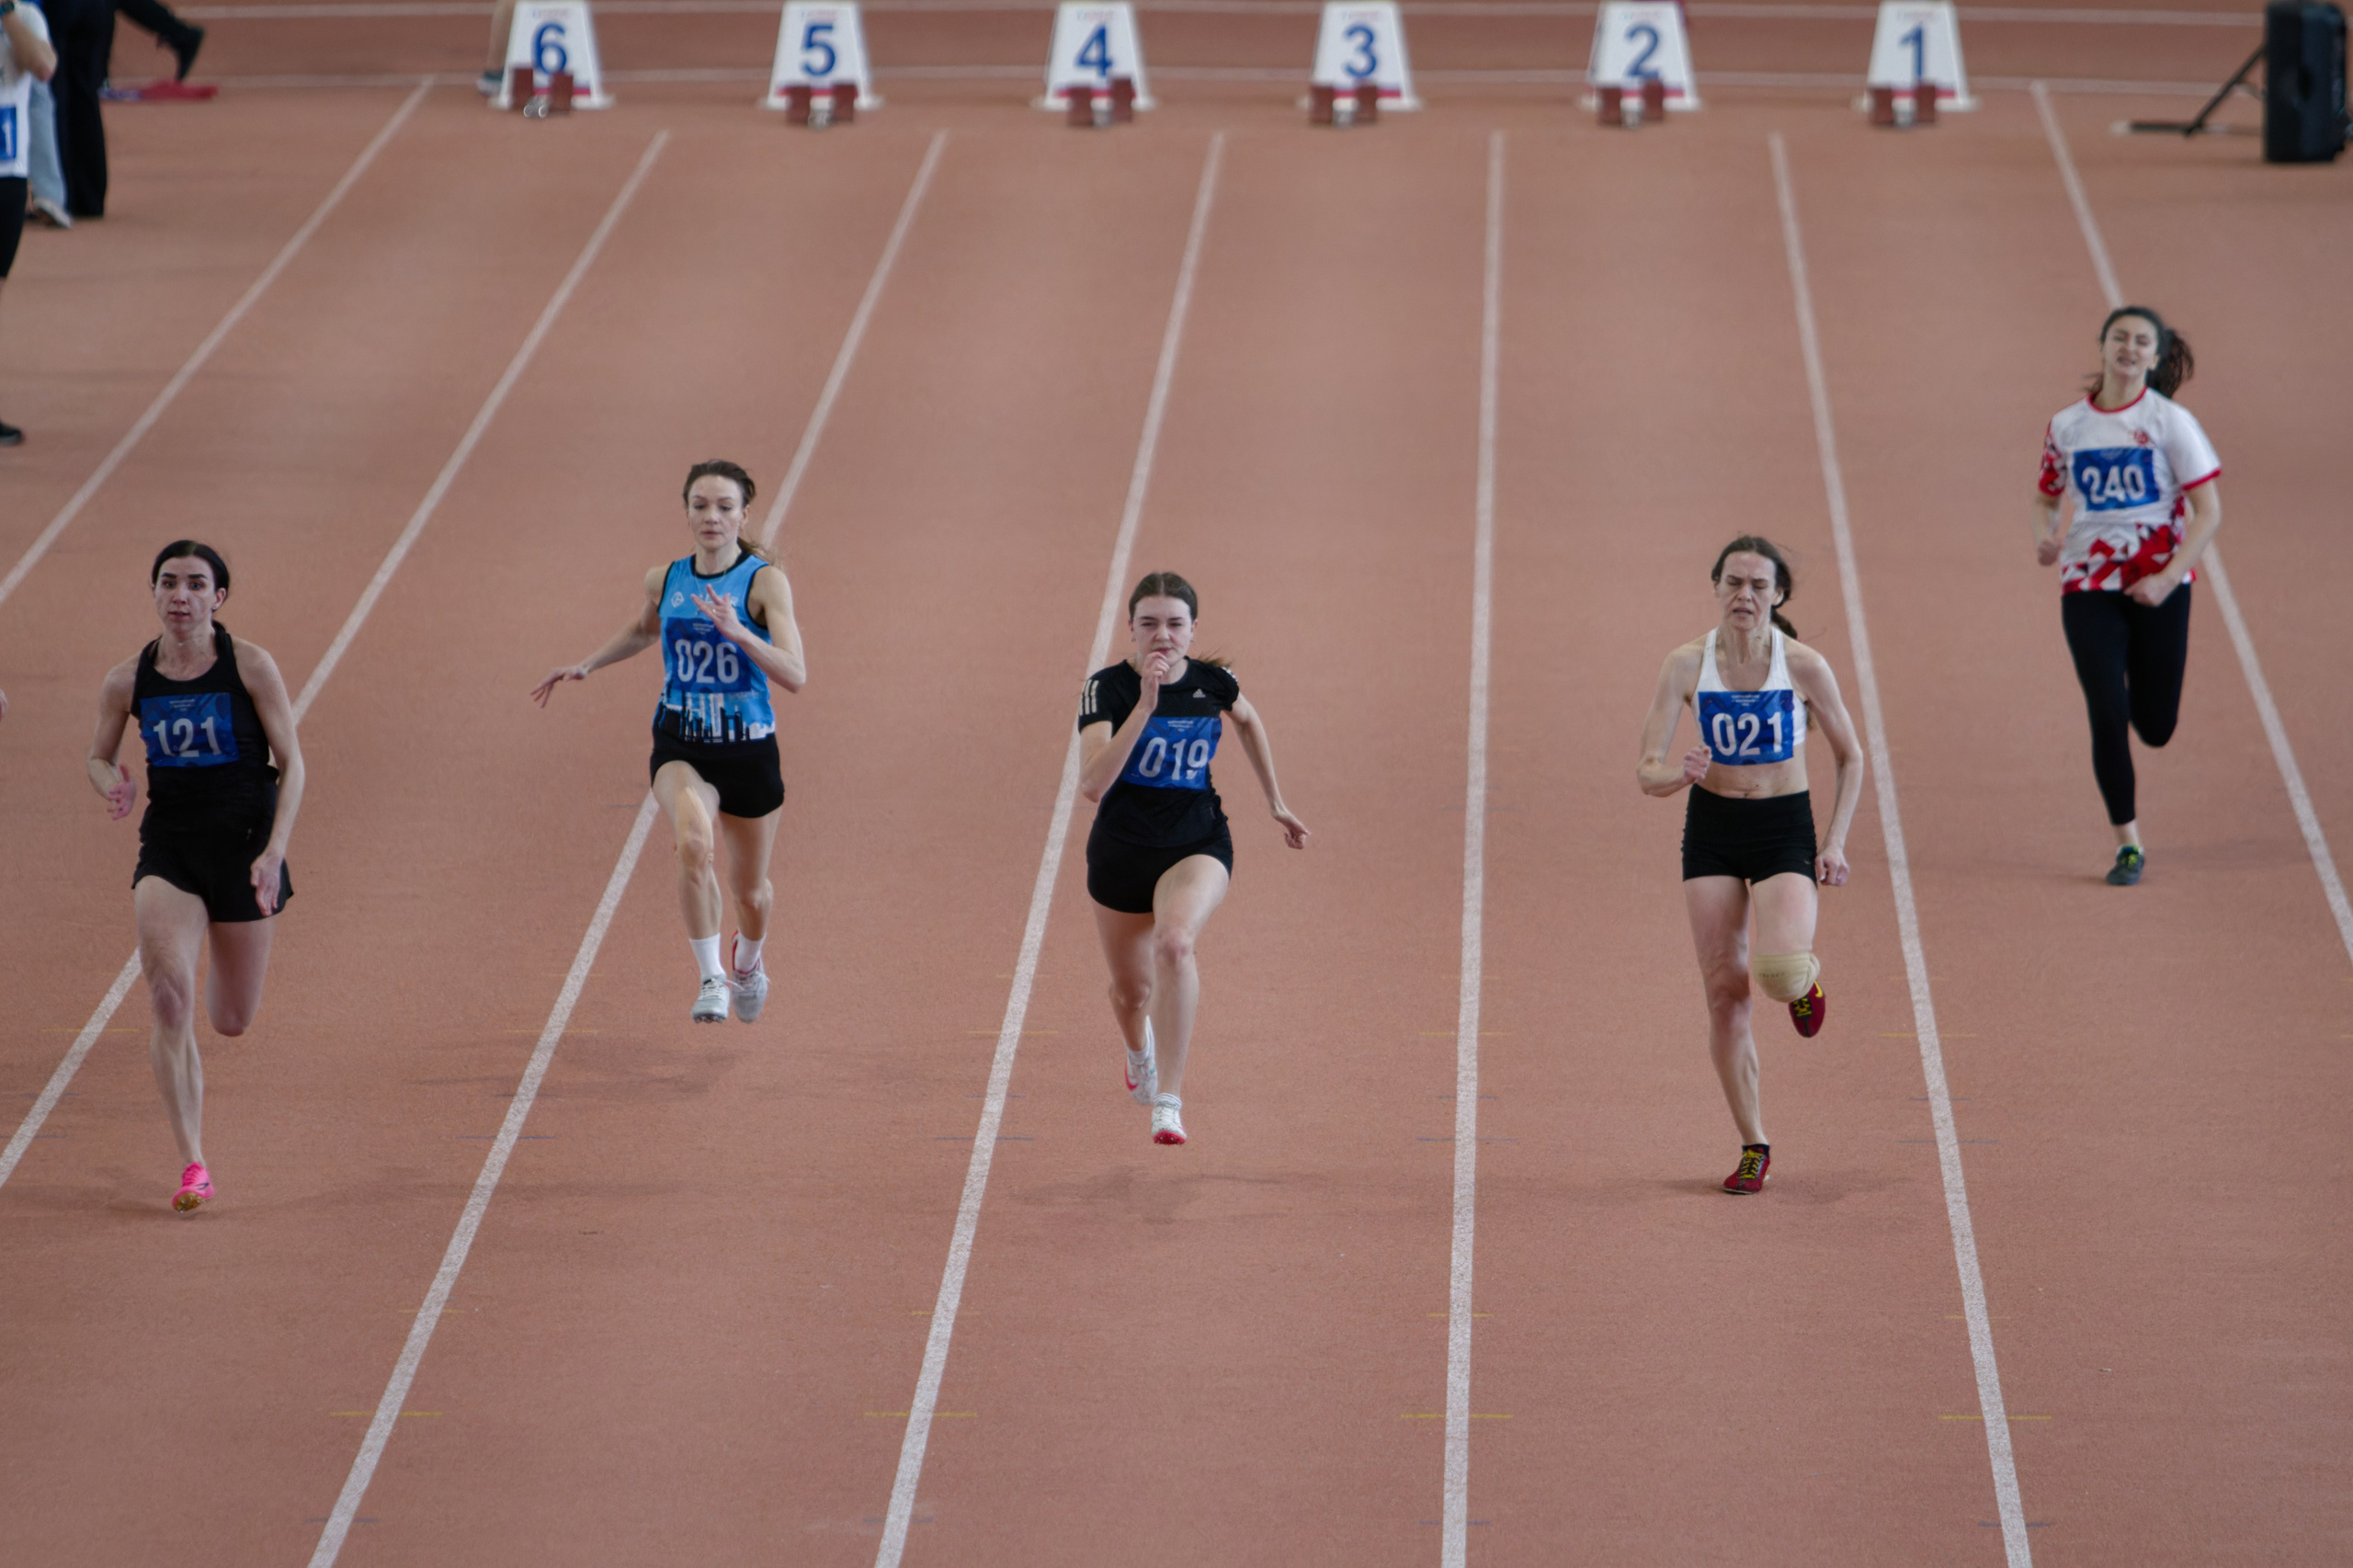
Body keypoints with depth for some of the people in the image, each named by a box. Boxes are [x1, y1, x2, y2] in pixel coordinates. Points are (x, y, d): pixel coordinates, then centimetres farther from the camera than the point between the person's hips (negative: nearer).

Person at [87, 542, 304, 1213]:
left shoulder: (251, 667, -8)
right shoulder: (128, 680, -2)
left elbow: (291, 764, -5)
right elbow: (99, 756, 13)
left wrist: (273, 852, -16)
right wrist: (113, 787, -12)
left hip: (243, 847, -1)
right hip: (168, 850, 1)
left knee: (232, 1022, 9)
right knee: (168, 995, -20)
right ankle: (193, 1165, -17)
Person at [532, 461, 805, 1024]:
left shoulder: (765, 581, -11)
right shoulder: (665, 580, 0)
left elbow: (795, 675, -22)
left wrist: (736, 631, -34)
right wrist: (586, 665, 17)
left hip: (749, 751, -1)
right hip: (680, 747, 1)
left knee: (750, 890, 16)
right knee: (694, 842, -32)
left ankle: (747, 960, 52)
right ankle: (711, 979, -20)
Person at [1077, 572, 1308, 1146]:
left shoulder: (1213, 682, -7)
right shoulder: (1108, 687, -16)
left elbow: (1249, 721, 19)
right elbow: (1092, 782, -32)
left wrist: (1275, 803, 23)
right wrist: (1146, 704, -37)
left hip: (1197, 845, 0)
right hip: (1121, 851, 0)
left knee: (1174, 944, -32)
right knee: (1131, 989, 16)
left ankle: (1169, 1101, -30)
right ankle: (1139, 1049, 57)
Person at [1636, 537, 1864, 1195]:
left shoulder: (1805, 667, -10)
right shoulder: (1687, 665, -7)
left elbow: (1851, 758, 4)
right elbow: (1647, 772, -7)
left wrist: (1836, 840, -6)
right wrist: (1681, 773, -30)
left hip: (1784, 828, -2)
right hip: (1712, 827, 2)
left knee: (1778, 971, -26)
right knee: (1725, 988, -1)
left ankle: (1806, 979, 15)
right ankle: (1753, 1146, 12)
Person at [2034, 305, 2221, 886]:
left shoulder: (2170, 422, -5)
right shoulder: (2067, 425, 3)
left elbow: (2209, 511, -6)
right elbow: (2045, 497, 17)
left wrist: (2167, 578, -16)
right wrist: (2045, 534, -7)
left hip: (2159, 586, -1)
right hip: (2088, 586, 1)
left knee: (2155, 729, 3)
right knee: (2107, 717, -9)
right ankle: (2128, 843, 4)